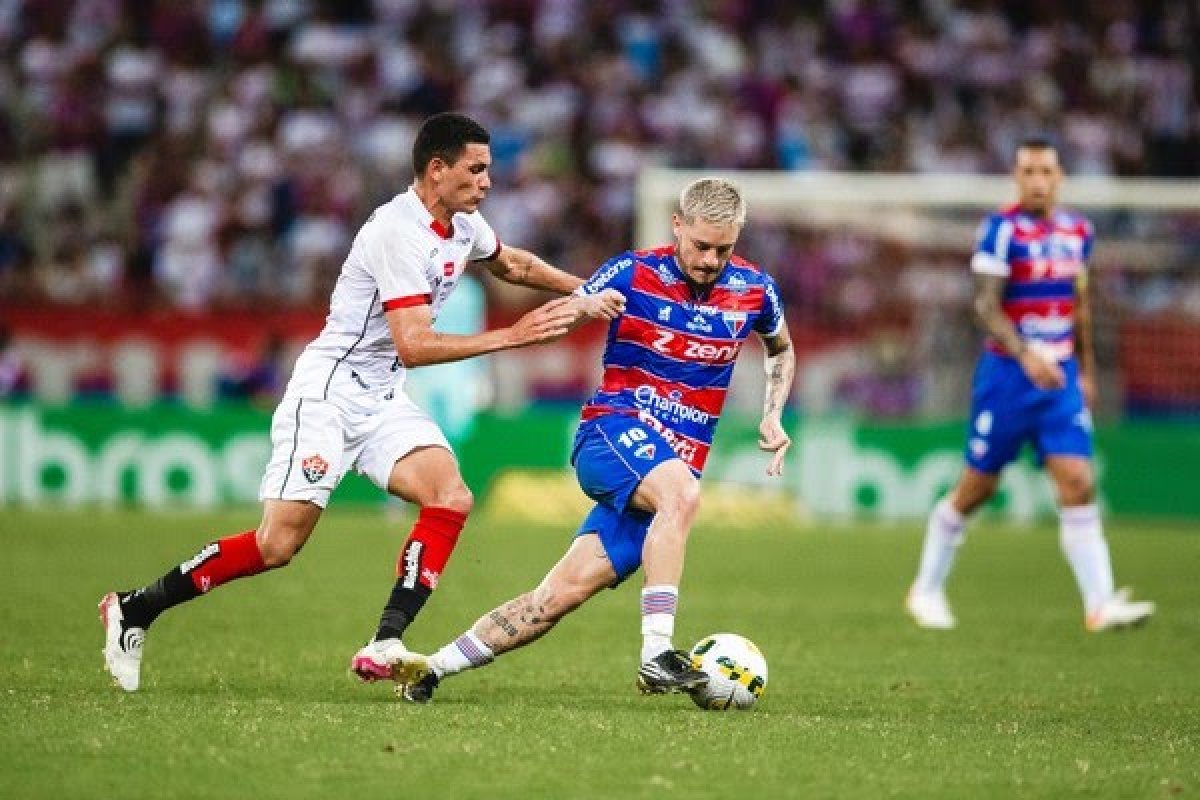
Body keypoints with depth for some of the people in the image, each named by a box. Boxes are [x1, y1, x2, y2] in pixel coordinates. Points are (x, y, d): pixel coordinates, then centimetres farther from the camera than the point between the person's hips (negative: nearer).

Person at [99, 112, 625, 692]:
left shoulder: (463, 225, 6)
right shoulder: (397, 232, -22)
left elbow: (514, 264, 31)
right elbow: (414, 346, -26)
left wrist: (583, 293, 25)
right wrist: (510, 337, -25)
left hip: (384, 401, 8)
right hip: (328, 391, -8)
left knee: (451, 498, -16)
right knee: (279, 543, -14)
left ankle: (385, 646, -19)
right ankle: (136, 609, 2)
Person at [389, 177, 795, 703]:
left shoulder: (754, 290, 5)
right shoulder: (632, 275, -5)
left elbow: (781, 349, 26)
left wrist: (772, 416, 12)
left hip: (676, 464, 4)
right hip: (614, 429, -3)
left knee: (566, 591, -9)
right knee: (680, 493, -39)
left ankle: (432, 667, 0)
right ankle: (656, 656, -39)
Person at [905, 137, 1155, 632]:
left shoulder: (1078, 232, 8)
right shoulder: (1002, 230, -11)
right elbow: (985, 305, -18)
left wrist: (1086, 370, 22)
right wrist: (1027, 356, -30)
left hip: (1060, 377, 4)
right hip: (1007, 373, -4)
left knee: (1078, 485, -8)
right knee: (976, 489, 5)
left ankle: (1100, 604, -12)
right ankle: (927, 590, 22)